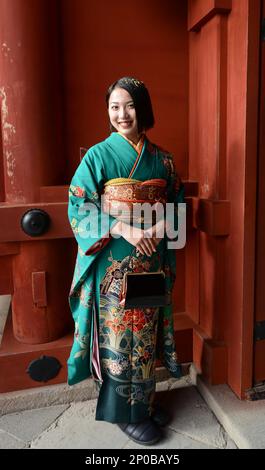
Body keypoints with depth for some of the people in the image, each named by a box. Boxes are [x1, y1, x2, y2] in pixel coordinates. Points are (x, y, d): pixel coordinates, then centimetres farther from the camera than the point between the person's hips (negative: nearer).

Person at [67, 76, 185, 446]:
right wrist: (123, 228, -20)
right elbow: (78, 208, -9)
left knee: (145, 332, 14)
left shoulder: (161, 159, 7)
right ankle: (125, 412, 26)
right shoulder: (98, 156, -4)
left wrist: (162, 225, -10)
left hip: (152, 261, 4)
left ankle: (143, 400, 36)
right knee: (119, 336, 6)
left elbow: (177, 203, 12)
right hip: (113, 265, -4)